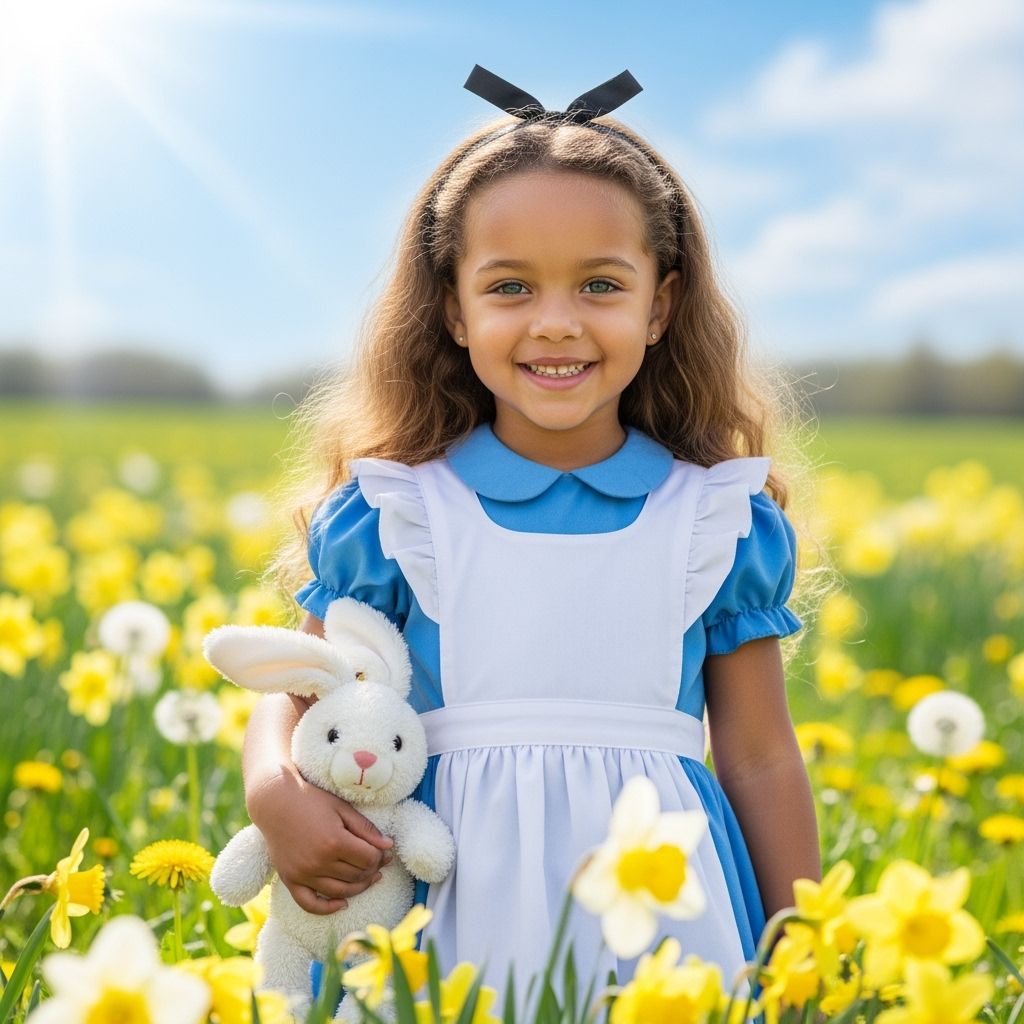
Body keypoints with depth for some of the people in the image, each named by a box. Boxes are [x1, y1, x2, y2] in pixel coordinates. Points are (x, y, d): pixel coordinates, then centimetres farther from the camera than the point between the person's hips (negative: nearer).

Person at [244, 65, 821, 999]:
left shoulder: (724, 522, 0)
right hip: (460, 906, 0)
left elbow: (760, 758, 5)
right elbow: (298, 698, 7)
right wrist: (276, 793, -16)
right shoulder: (392, 513, -2)